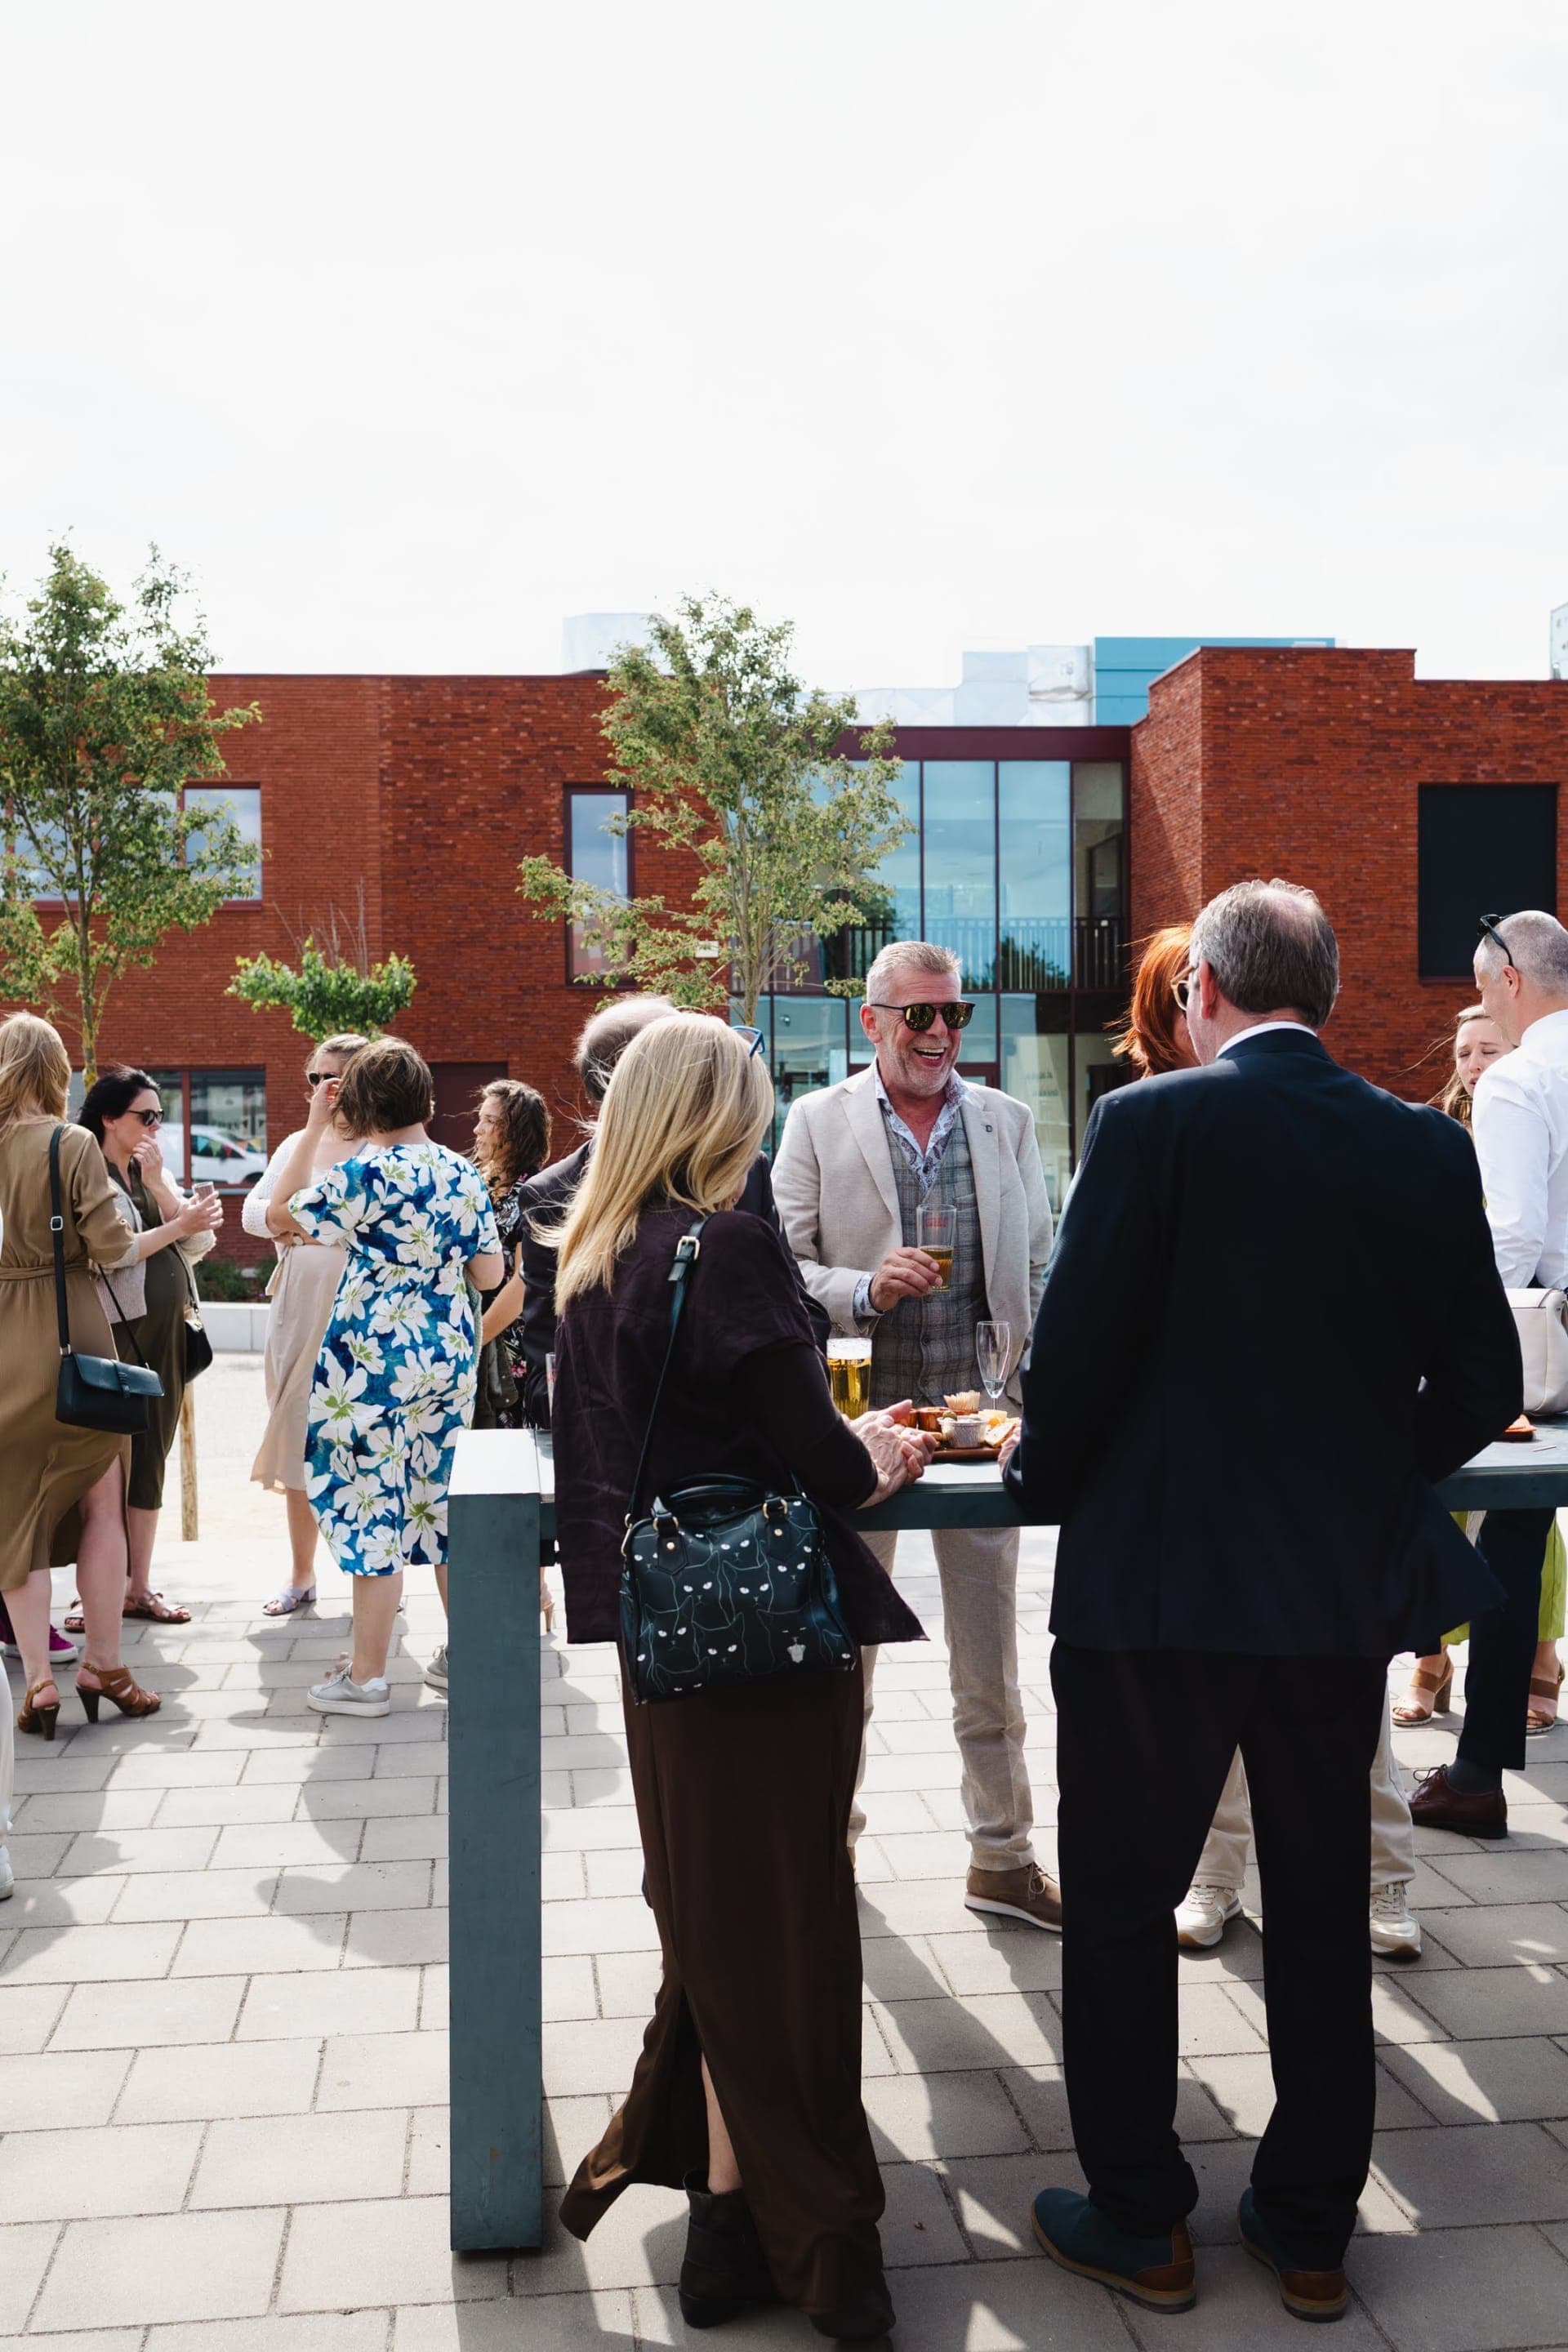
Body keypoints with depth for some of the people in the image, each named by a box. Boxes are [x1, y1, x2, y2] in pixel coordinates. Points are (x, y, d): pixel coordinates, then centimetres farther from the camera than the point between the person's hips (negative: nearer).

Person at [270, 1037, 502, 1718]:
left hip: (376, 1362, -6)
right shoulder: (465, 1173, 3)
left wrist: (313, 1128, -2)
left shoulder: (367, 1173, -15)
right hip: (450, 1357, 6)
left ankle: (365, 1678, 9)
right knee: (441, 1501, 17)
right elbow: (490, 1274, 7)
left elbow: (285, 1214, -5)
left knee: (372, 1507, 1)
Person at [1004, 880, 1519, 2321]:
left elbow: (1080, 1349, -14)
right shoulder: (1429, 1148, 0)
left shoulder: (1152, 1123, -13)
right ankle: (1310, 2231, 31)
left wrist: (1046, 1484, 4)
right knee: (1323, 1913, 18)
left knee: (1123, 1907, 12)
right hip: (1350, 1590, 5)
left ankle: (1139, 2223, 24)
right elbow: (1482, 1385, 3)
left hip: (1159, 1581, -4)